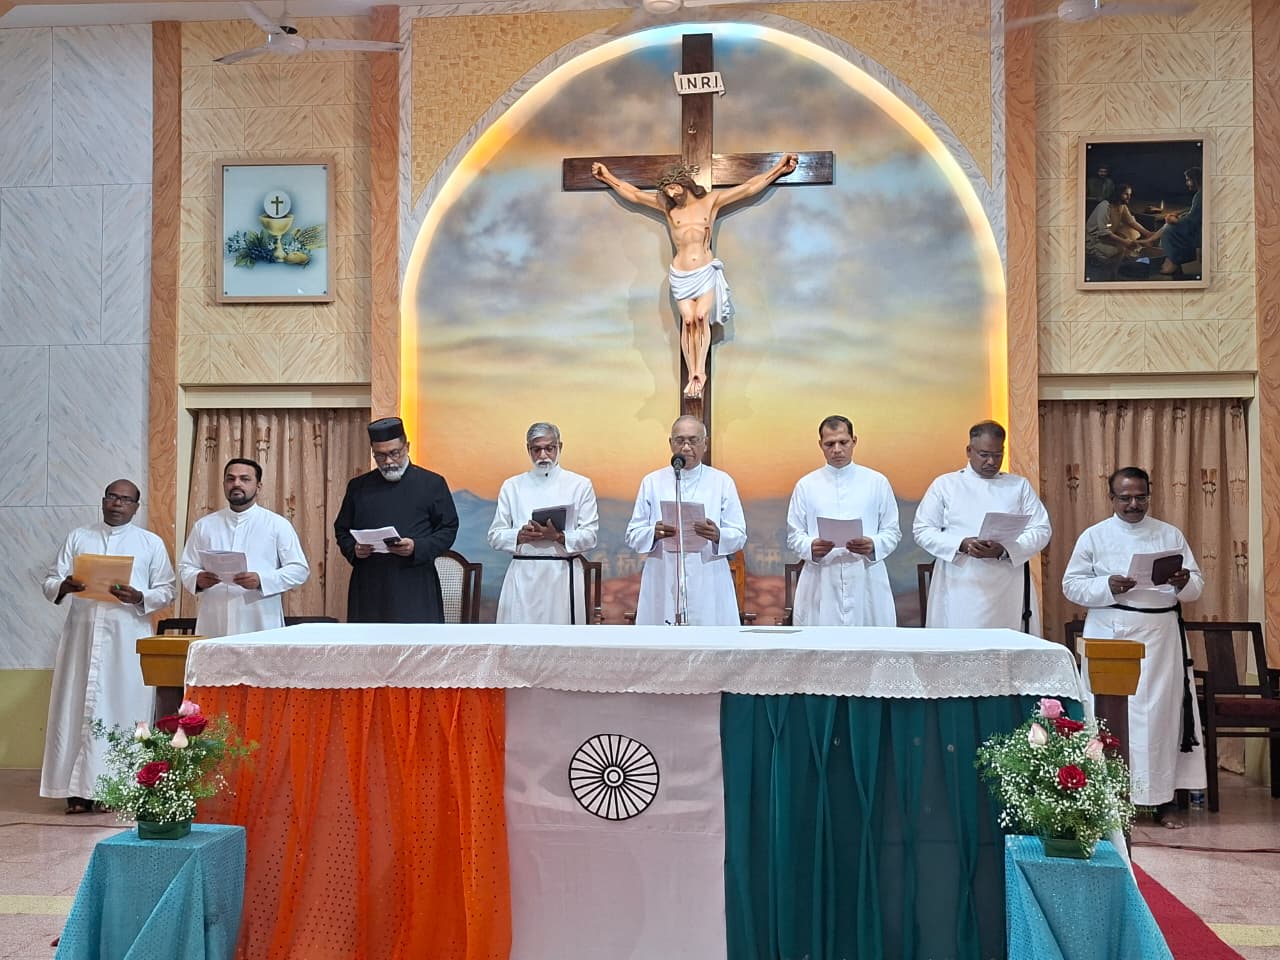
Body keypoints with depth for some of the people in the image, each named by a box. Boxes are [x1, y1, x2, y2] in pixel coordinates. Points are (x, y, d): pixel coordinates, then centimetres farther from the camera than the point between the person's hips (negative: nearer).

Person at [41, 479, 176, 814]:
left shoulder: (152, 543, 9)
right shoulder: (78, 538, 14)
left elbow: (167, 591, 5)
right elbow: (50, 581, 9)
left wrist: (139, 598, -14)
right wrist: (65, 586, -13)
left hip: (128, 638, -1)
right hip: (83, 635, 2)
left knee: (124, 709, -2)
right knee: (79, 707, -2)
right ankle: (79, 789, 1)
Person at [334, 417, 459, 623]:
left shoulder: (432, 484, 3)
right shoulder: (358, 487, 12)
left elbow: (448, 529, 3)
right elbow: (341, 530, 18)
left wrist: (417, 547, -14)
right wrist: (353, 550, -4)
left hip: (415, 588, -3)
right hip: (368, 589, 3)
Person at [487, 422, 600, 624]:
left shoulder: (580, 485, 7)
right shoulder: (512, 486, 13)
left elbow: (589, 536, 2)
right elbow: (495, 536, 9)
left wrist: (558, 536, -16)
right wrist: (520, 535, -11)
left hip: (563, 576, -1)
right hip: (522, 576, 1)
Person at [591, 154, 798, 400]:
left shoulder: (711, 201, 6)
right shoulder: (668, 207, 11)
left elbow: (749, 187, 7)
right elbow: (634, 194, 18)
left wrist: (779, 168, 7)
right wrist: (608, 178, 22)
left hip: (706, 271, -2)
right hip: (681, 274, 2)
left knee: (701, 316, -20)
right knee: (688, 320, -10)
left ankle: (700, 371, -16)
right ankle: (692, 374, -7)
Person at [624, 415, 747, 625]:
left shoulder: (723, 482, 9)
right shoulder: (652, 482, 10)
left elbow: (740, 536, 4)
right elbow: (633, 535, 7)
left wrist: (718, 535, -17)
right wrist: (654, 533, -15)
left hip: (709, 587, 0)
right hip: (662, 588, 0)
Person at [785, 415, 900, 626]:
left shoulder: (877, 482, 8)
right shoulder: (806, 485, 9)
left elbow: (892, 531, 7)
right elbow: (794, 535, 7)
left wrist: (873, 546, -14)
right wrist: (811, 547, -14)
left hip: (867, 582, 0)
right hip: (820, 585, 0)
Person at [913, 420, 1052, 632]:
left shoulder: (1019, 486, 13)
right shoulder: (945, 484, 9)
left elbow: (1042, 530, 5)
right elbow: (922, 530, 4)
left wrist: (1004, 549, -12)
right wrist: (962, 544, -13)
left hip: (1008, 591, 1)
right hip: (959, 591, -1)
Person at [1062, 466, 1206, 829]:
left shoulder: (1170, 535, 10)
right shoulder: (1094, 536, 5)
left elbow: (1197, 583, 9)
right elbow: (1072, 584, 1)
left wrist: (1183, 583, -13)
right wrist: (1108, 586, -16)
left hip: (1159, 636, 2)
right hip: (1110, 635, -1)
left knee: (1160, 711, 0)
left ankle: (1163, 797, 9)